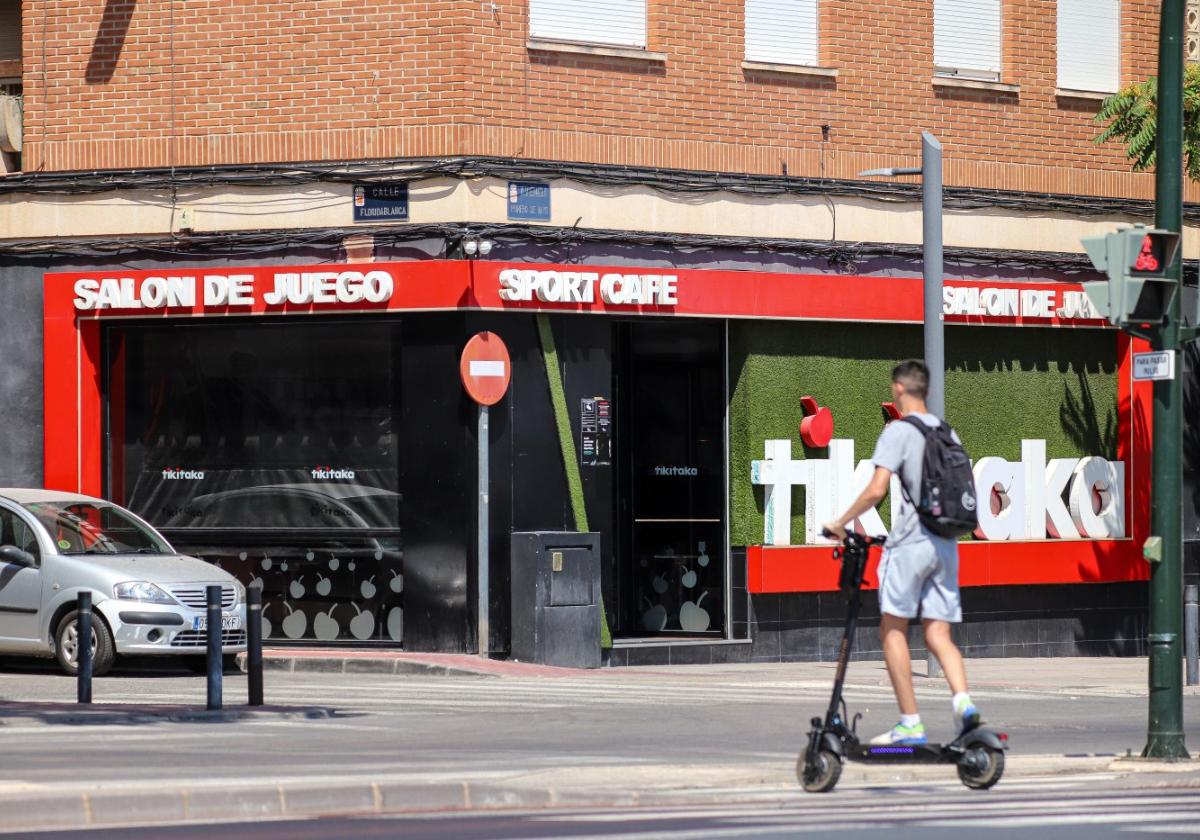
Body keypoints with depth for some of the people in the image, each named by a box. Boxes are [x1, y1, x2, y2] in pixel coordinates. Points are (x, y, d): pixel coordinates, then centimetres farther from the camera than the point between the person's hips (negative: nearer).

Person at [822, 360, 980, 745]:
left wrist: (841, 522, -5)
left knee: (893, 629, 3)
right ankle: (963, 702, -18)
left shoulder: (898, 431, -8)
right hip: (946, 545, 6)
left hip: (909, 543, -6)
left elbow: (876, 490, -17)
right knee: (938, 634, 7)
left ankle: (910, 724, -1)